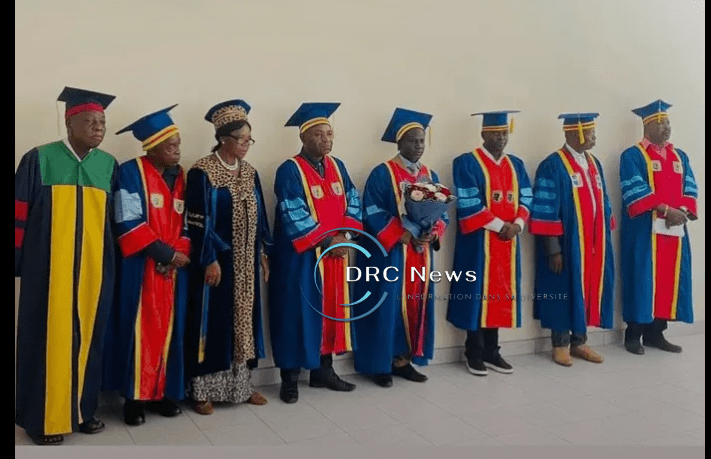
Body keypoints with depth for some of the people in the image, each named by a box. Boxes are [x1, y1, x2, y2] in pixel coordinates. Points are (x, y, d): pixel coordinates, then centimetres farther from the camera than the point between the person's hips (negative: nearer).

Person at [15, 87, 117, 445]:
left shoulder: (108, 165, 7)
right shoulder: (39, 159, -4)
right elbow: (19, 214, -2)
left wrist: (112, 261, 12)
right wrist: (19, 260, -2)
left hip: (94, 269, 3)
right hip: (49, 268, -3)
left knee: (88, 338, 9)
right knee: (49, 337, 2)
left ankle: (82, 409, 22)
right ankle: (43, 417, 14)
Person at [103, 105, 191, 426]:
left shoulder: (179, 176, 11)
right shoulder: (131, 172, -7)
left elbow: (185, 221, 11)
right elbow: (128, 223, -13)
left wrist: (181, 253, -7)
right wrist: (166, 253, -14)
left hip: (174, 267, 5)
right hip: (140, 267, -5)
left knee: (167, 330, 8)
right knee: (139, 330, -1)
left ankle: (161, 392, 18)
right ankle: (134, 397, 9)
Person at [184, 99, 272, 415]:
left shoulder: (250, 173, 9)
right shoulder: (202, 173, -10)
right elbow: (198, 221, -14)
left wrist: (263, 254, 11)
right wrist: (210, 260, -17)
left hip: (247, 262, 6)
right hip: (217, 260, -6)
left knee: (243, 319, 12)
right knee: (214, 320, 1)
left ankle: (242, 383, 23)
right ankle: (204, 389, 12)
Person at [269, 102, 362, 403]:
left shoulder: (337, 167, 9)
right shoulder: (289, 171, -11)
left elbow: (353, 202, 6)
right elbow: (294, 216, -18)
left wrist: (344, 235, -10)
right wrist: (327, 240, -16)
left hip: (335, 253, 6)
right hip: (301, 257, -6)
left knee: (331, 310, 11)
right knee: (298, 313, 0)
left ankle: (323, 371, 24)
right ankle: (290, 378, 11)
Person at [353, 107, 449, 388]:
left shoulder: (430, 176, 11)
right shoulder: (382, 174, -7)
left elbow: (442, 213, 10)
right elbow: (373, 215, -14)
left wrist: (433, 233, -11)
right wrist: (405, 236, -20)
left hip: (422, 254, 6)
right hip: (388, 254, -6)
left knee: (416, 306, 10)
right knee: (387, 307, -2)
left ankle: (403, 360, 22)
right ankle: (379, 365, 10)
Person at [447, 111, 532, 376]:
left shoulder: (516, 165, 13)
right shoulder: (466, 163, -6)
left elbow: (526, 199, 10)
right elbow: (468, 204, -14)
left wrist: (517, 224, -9)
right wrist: (499, 225, -15)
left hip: (508, 242, 6)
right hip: (478, 242, -6)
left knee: (501, 294, 9)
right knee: (477, 294, 0)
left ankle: (491, 351, 19)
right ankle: (474, 354, 11)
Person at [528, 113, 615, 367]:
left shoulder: (594, 163, 11)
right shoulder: (552, 166, -12)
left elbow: (603, 202, 17)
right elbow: (545, 211, -16)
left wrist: (604, 238, 12)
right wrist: (554, 249, -18)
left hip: (593, 242, 7)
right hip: (567, 244, -7)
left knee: (587, 289, 12)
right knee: (565, 291, 3)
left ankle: (579, 341, 25)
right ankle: (561, 344, 16)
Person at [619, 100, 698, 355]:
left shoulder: (680, 156, 16)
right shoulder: (632, 156, -3)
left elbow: (690, 188, 9)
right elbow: (635, 191, -13)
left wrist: (683, 211, -10)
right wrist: (665, 210, -19)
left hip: (675, 229, 6)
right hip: (644, 229, -6)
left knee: (669, 279, 7)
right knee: (642, 278, -3)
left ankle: (655, 333, 16)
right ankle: (633, 334, 5)